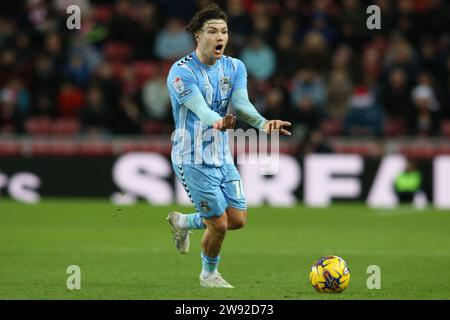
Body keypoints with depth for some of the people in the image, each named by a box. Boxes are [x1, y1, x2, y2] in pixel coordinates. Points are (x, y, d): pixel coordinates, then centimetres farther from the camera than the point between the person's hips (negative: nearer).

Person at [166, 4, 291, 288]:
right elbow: (199, 108, -32)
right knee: (219, 225, -5)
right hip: (194, 160, -6)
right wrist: (217, 122, -55)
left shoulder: (235, 67, 1)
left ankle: (182, 223, 33)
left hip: (223, 158, 6)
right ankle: (209, 274, 24)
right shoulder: (182, 72, -17)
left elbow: (241, 103, -17)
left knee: (238, 219, 6)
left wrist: (262, 122, -39)